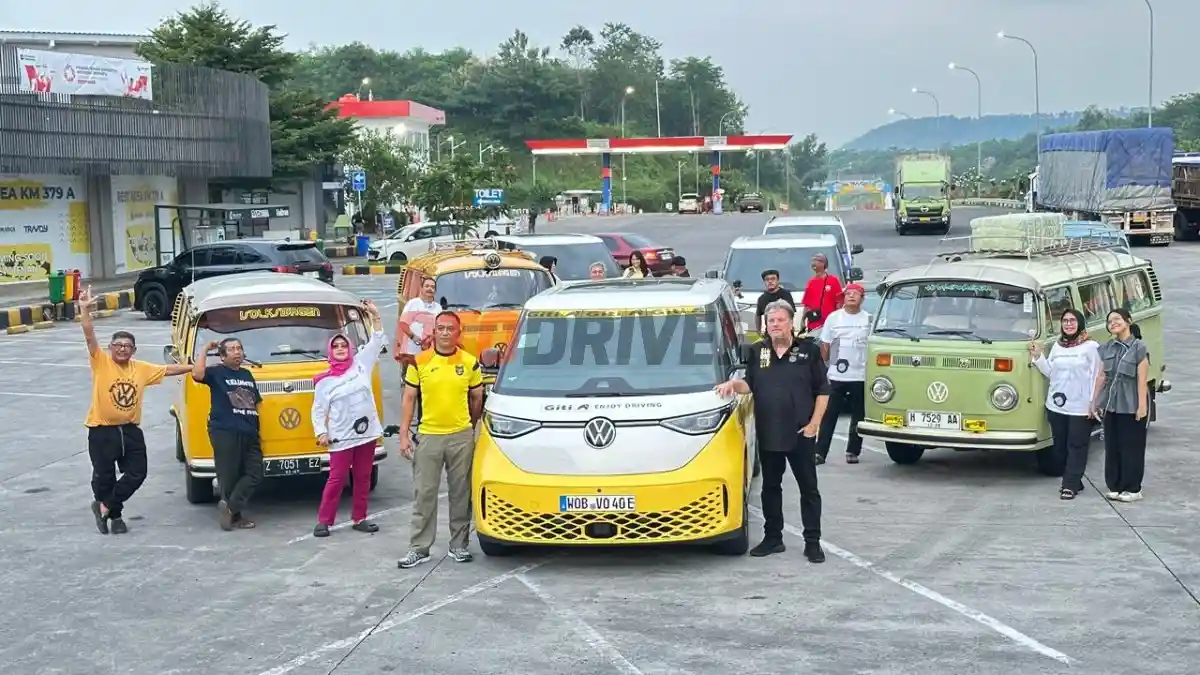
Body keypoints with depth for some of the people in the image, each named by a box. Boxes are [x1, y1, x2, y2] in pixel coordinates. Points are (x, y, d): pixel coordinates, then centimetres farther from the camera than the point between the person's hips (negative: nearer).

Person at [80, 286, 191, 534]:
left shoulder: (142, 368, 5)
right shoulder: (101, 363, -7)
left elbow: (168, 370, 15)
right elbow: (89, 336, -17)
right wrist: (84, 310, -28)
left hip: (130, 430, 4)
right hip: (102, 431, -4)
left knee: (136, 474, 2)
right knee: (104, 476, 3)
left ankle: (105, 506, 18)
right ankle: (115, 514, 24)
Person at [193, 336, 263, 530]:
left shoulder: (247, 375, 20)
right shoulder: (216, 373, 2)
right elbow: (197, 374, -20)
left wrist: (258, 430, 20)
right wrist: (205, 349, -10)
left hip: (249, 434, 6)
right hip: (224, 432, -6)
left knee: (254, 474, -3)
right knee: (229, 476, -3)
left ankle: (229, 507, -1)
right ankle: (234, 514, 4)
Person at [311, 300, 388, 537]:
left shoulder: (361, 364, 7)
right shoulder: (324, 382, -1)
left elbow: (377, 343, 7)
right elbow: (319, 410, 0)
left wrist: (375, 317, 0)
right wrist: (321, 433, -11)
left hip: (366, 433, 4)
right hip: (341, 438, -4)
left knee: (363, 478, 9)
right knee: (337, 479, -3)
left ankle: (359, 518, 19)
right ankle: (323, 521, 3)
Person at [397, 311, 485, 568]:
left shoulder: (470, 363, 3)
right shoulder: (420, 362, 1)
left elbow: (477, 399, 13)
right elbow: (409, 399, 4)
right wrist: (403, 435, -1)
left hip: (461, 437, 1)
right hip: (428, 436, -1)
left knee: (461, 493, 7)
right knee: (424, 494, 2)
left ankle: (459, 545, 18)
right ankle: (419, 548, 7)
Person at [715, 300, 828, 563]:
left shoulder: (808, 351, -1)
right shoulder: (757, 351, 8)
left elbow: (822, 391, -1)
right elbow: (749, 384, 10)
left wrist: (814, 423, -8)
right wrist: (733, 384, -12)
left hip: (801, 433, -3)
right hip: (767, 434, 3)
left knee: (809, 489, 3)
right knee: (770, 487, 12)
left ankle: (813, 542, 9)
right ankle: (773, 538, 22)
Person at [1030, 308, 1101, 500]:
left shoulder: (1090, 346, -4)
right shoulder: (1057, 346, 13)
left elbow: (1096, 376, -6)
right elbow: (1050, 372, 13)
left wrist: (1093, 402, -12)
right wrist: (1037, 356, 0)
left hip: (1080, 407, -6)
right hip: (1056, 406, 6)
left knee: (1076, 446, -3)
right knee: (1060, 446, 8)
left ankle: (1071, 485, -1)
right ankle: (1073, 481, 20)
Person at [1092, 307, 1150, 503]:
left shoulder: (1139, 348, -6)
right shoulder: (1107, 348, 9)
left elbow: (1142, 380, -10)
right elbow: (1101, 377, 11)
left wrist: (1142, 405, -14)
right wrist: (1094, 401, 9)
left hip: (1131, 406, -5)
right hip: (1110, 404, 5)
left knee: (1131, 447, 0)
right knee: (1112, 446, 8)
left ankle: (1133, 488, 6)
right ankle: (1115, 486, 16)